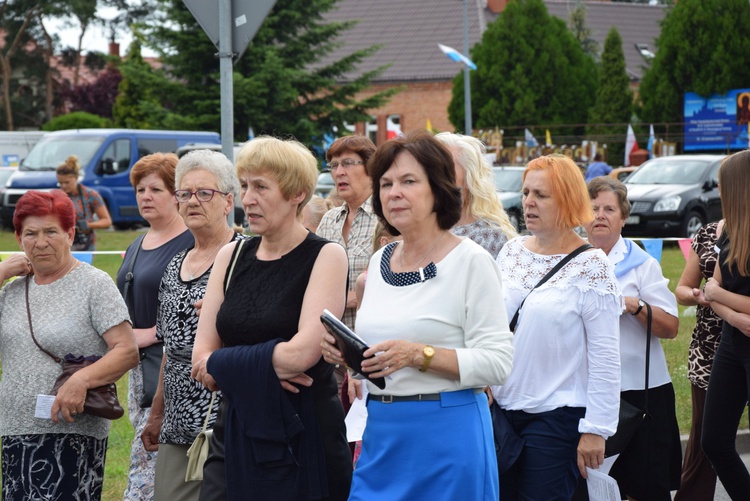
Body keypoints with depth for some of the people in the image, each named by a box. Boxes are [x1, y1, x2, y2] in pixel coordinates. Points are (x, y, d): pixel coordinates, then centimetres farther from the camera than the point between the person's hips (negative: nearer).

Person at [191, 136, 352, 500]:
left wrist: (219, 363, -6)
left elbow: (303, 353, -18)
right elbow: (201, 361, 4)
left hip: (303, 437, -4)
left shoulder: (325, 257, -5)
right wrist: (268, 365, -13)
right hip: (238, 432, 4)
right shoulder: (231, 257, 9)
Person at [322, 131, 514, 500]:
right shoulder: (379, 261, 11)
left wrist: (419, 355, -23)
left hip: (447, 438, -6)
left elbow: (497, 362, -14)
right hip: (381, 433, 6)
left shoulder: (471, 261, -9)